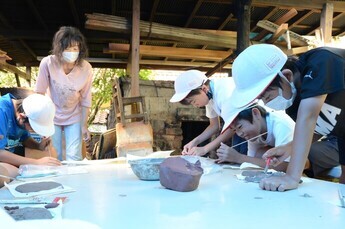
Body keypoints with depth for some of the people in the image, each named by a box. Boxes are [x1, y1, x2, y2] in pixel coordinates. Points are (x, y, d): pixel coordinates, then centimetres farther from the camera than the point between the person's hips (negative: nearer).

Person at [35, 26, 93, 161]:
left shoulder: (86, 68, -19)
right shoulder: (47, 63, -22)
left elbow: (85, 100, -11)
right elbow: (39, 93, -11)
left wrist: (84, 126, -8)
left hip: (74, 118, 0)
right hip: (52, 117, 0)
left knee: (74, 158, -3)